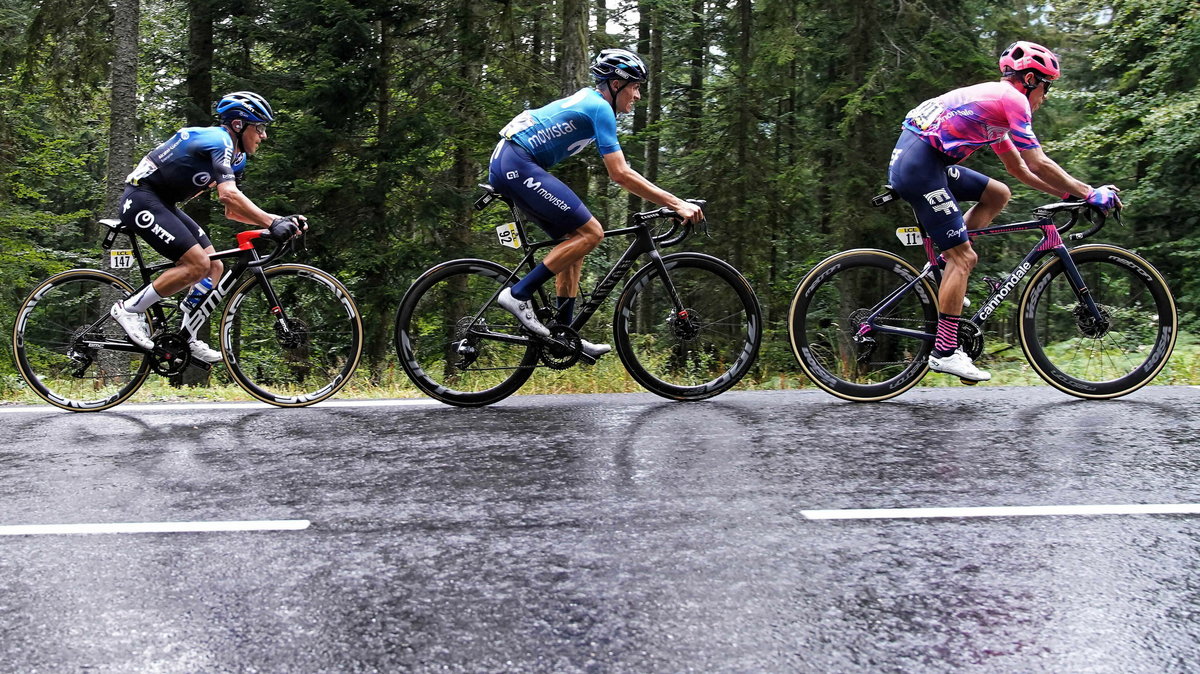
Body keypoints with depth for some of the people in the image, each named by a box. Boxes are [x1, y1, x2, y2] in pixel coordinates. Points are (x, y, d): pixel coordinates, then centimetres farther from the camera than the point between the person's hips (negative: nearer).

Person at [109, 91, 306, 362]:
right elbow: (229, 195, -33)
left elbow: (232, 211, 11)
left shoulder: (236, 157, 12)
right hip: (142, 199, -10)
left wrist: (281, 221, -2)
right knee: (197, 265, -18)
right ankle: (129, 308, -6)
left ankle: (186, 338, 8)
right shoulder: (218, 140, -18)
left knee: (214, 268, 3)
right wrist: (272, 222, -37)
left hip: (163, 204, 10)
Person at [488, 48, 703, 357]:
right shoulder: (600, 108, -11)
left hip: (508, 165, 10)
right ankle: (519, 294, -11)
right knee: (591, 232, -13)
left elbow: (619, 170, 25)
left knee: (575, 239, 12)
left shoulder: (590, 100, 20)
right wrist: (677, 204, -16)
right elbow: (621, 175, -17)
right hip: (517, 165, -10)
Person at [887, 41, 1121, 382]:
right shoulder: (1012, 98, -4)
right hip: (920, 165, -10)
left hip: (912, 160, 10)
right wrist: (1090, 193, 1)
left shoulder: (994, 100, 26)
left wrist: (1067, 193, 23)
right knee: (964, 257, -7)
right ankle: (944, 352, -6)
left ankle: (947, 277, 10)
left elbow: (1018, 168, 30)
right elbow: (1038, 164, -8)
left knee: (998, 194, 18)